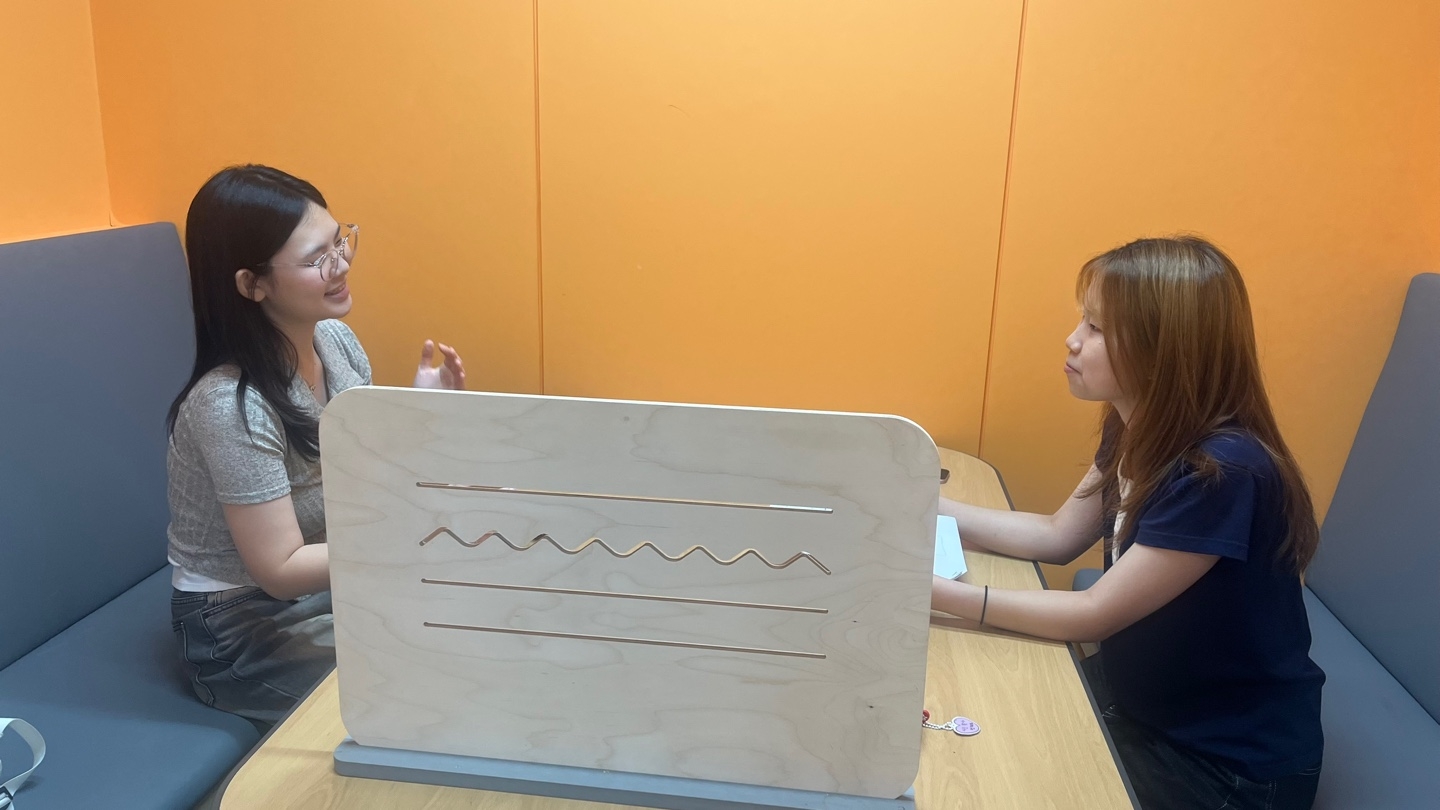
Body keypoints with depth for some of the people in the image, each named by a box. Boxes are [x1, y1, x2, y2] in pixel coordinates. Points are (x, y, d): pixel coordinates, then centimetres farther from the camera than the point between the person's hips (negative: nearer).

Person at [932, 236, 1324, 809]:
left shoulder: (1223, 472, -31)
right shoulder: (1137, 430, -4)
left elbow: (1094, 614, -26)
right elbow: (1057, 536, 6)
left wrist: (939, 594, -29)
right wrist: (928, 509, -3)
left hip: (1232, 759, -7)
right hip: (1142, 701, 7)